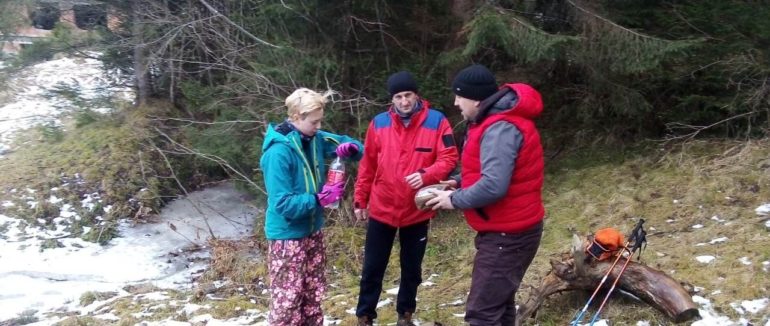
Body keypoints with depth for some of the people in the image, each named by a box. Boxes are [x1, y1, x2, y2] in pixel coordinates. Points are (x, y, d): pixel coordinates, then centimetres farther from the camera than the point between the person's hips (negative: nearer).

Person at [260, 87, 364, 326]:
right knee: (288, 299, 2)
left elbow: (355, 147, 10)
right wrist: (320, 199, -27)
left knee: (313, 293, 19)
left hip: (312, 231, 7)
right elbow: (282, 203, -26)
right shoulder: (279, 152, -23)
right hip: (287, 236, -7)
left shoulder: (315, 139, -2)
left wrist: (349, 148, -13)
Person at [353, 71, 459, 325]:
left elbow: (449, 158, -10)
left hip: (418, 211, -1)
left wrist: (426, 175, -28)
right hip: (381, 210, 1)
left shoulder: (436, 121, -8)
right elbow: (368, 165, 6)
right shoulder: (379, 123, -1)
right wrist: (360, 199, 8)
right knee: (373, 267, 9)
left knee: (412, 267, 15)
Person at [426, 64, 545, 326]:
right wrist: (460, 182, 7)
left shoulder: (500, 129, -24)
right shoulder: (496, 121, 10)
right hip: (506, 230, 11)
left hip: (507, 234, -11)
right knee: (498, 303, 21)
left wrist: (455, 200, -17)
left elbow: (494, 186, -32)